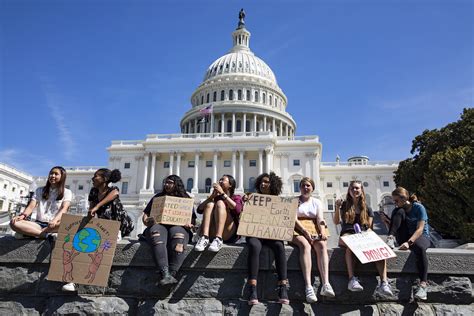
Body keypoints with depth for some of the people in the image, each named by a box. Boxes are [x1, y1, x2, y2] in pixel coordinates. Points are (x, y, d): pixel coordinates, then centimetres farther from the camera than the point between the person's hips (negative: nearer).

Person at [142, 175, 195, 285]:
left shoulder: (185, 198, 21)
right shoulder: (157, 197, 26)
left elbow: (192, 217, 14)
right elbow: (146, 214, 20)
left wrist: (189, 224, -9)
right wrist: (146, 221, -3)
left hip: (178, 226, -1)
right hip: (159, 225, 1)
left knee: (177, 231, -38)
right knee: (156, 231, -37)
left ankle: (172, 274, -45)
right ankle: (165, 274, -49)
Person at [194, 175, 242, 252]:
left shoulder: (236, 198, 15)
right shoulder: (215, 198, 23)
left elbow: (237, 210, -11)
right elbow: (199, 210, 8)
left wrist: (222, 193, -10)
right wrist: (212, 196, -1)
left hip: (229, 235, -2)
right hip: (212, 234, 3)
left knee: (220, 203, -19)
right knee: (210, 203, -15)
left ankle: (218, 239, -39)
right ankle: (204, 238, -35)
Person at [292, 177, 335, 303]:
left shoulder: (317, 202, 19)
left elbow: (320, 219, 5)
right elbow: (294, 219, -4)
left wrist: (322, 232, -16)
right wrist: (306, 232, -18)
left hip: (315, 230, 3)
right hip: (298, 230, -3)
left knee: (322, 245, -30)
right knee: (305, 245, -34)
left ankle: (326, 284, -42)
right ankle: (308, 287, -46)